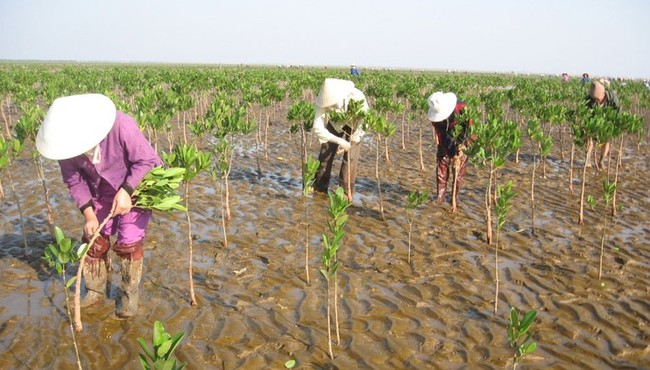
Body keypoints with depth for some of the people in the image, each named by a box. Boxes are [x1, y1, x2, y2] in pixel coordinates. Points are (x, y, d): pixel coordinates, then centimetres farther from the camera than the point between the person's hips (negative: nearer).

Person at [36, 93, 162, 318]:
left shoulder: (121, 127, -37)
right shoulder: (66, 142, -20)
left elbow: (147, 160, -25)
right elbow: (74, 180, -7)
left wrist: (126, 191, -31)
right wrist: (88, 213, -16)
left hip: (135, 188, -4)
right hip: (101, 194, 5)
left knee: (129, 242, -9)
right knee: (94, 240, 6)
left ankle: (129, 295, 11)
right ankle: (95, 291, 26)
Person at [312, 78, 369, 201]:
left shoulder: (357, 97, -40)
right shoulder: (325, 100, -36)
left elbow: (365, 122, -26)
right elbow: (317, 128, -37)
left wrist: (350, 142, -25)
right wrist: (339, 141, -44)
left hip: (354, 125, -2)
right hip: (335, 124, 2)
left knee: (350, 157, -12)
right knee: (325, 154, -1)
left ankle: (346, 192, -1)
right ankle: (319, 188, 17)